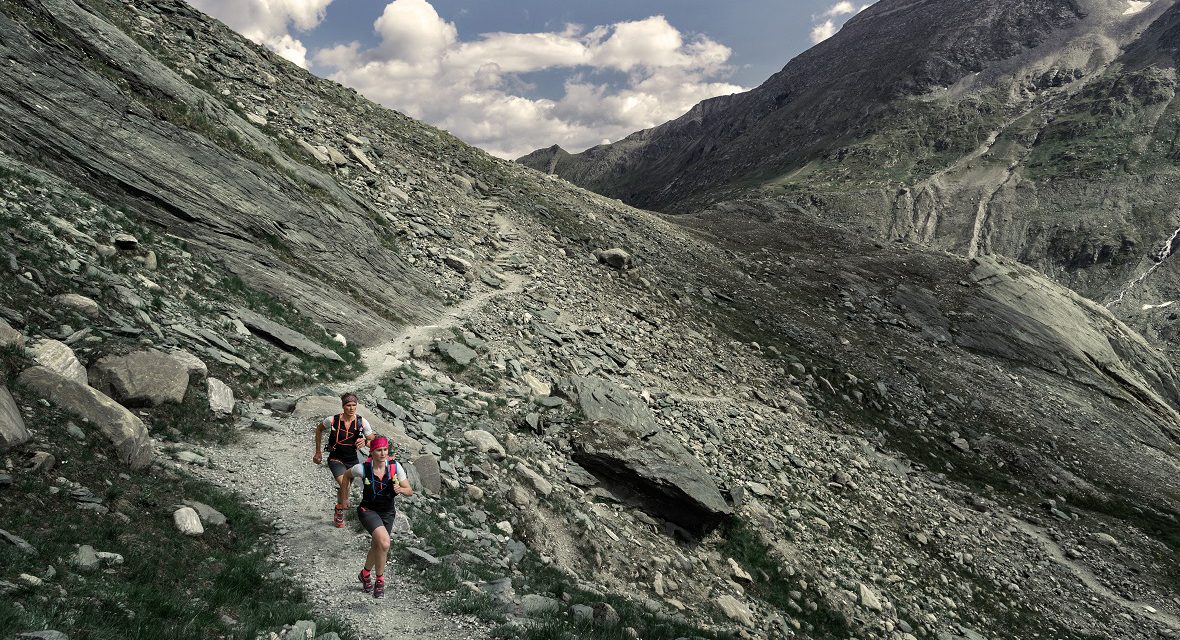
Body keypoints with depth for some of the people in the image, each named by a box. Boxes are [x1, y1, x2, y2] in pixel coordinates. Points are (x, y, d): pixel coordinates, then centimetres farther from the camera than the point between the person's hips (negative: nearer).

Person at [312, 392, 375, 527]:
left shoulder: (362, 422, -13)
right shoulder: (333, 420, -15)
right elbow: (319, 429, 6)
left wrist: (365, 441, -30)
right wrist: (318, 451, 9)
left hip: (352, 460, 3)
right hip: (336, 459, -3)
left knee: (345, 488, 17)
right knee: (344, 485, -25)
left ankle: (338, 511, 47)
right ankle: (341, 508, 4)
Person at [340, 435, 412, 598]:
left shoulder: (395, 467, -16)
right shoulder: (363, 468, -18)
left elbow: (409, 491, -11)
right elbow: (347, 475, 5)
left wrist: (400, 489, -32)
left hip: (388, 512, 3)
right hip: (368, 510, -3)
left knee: (377, 547, 16)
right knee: (384, 543, -25)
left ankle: (365, 574, 48)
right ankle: (379, 580, -4)